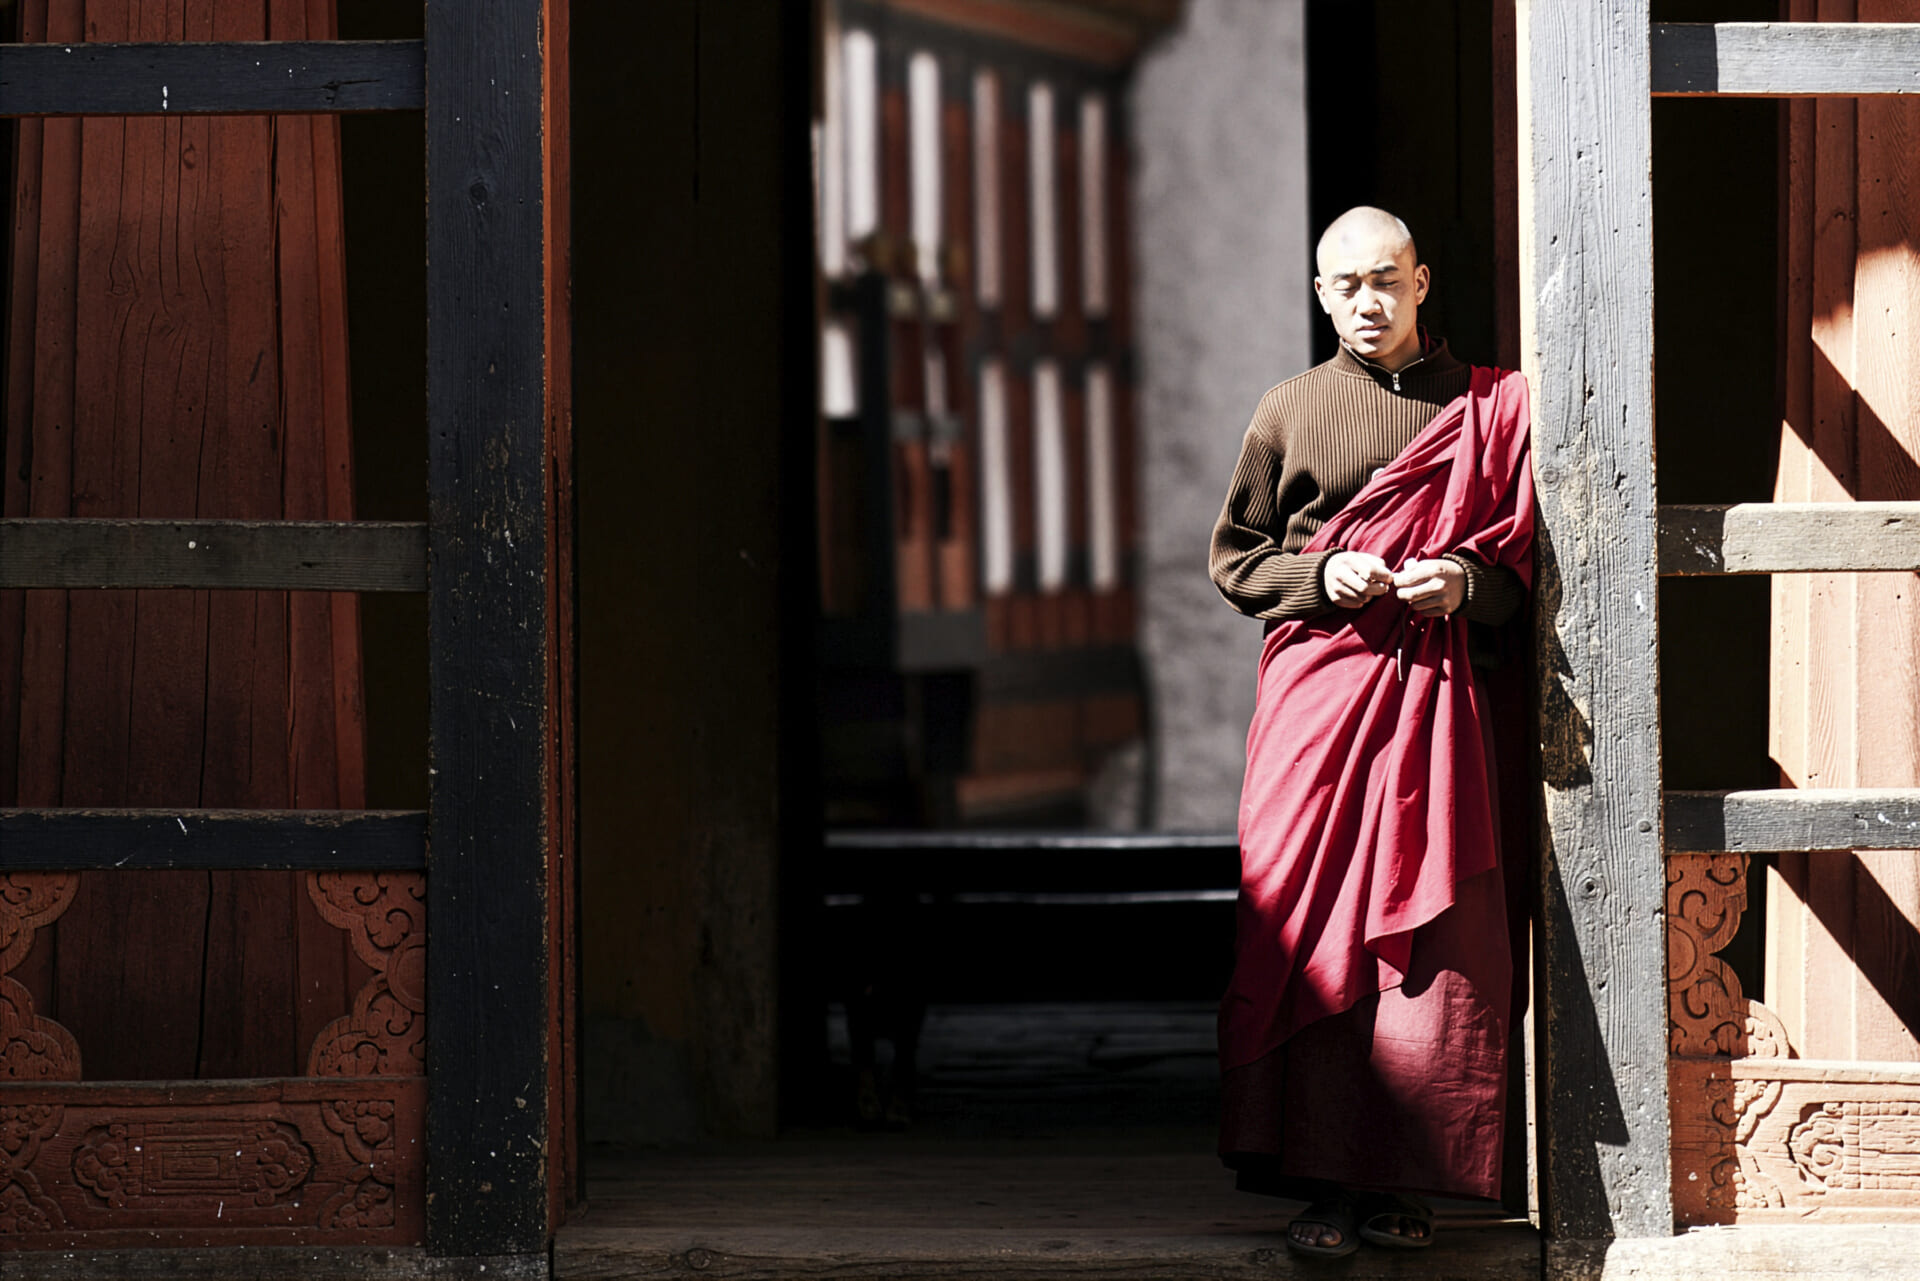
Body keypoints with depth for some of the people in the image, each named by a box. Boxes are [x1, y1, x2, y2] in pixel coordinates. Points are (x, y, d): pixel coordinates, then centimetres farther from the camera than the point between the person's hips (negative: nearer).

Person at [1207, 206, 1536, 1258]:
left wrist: (1464, 581, -9)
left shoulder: (1484, 408, 9)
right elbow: (1234, 559, 12)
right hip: (1316, 686, 0)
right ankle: (1319, 1182, -2)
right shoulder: (1289, 412, 9)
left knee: (1432, 942, -4)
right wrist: (1324, 576, -6)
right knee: (1311, 935, -5)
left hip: (1433, 693, 0)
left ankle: (1399, 1182, 3)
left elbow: (1525, 561, 12)